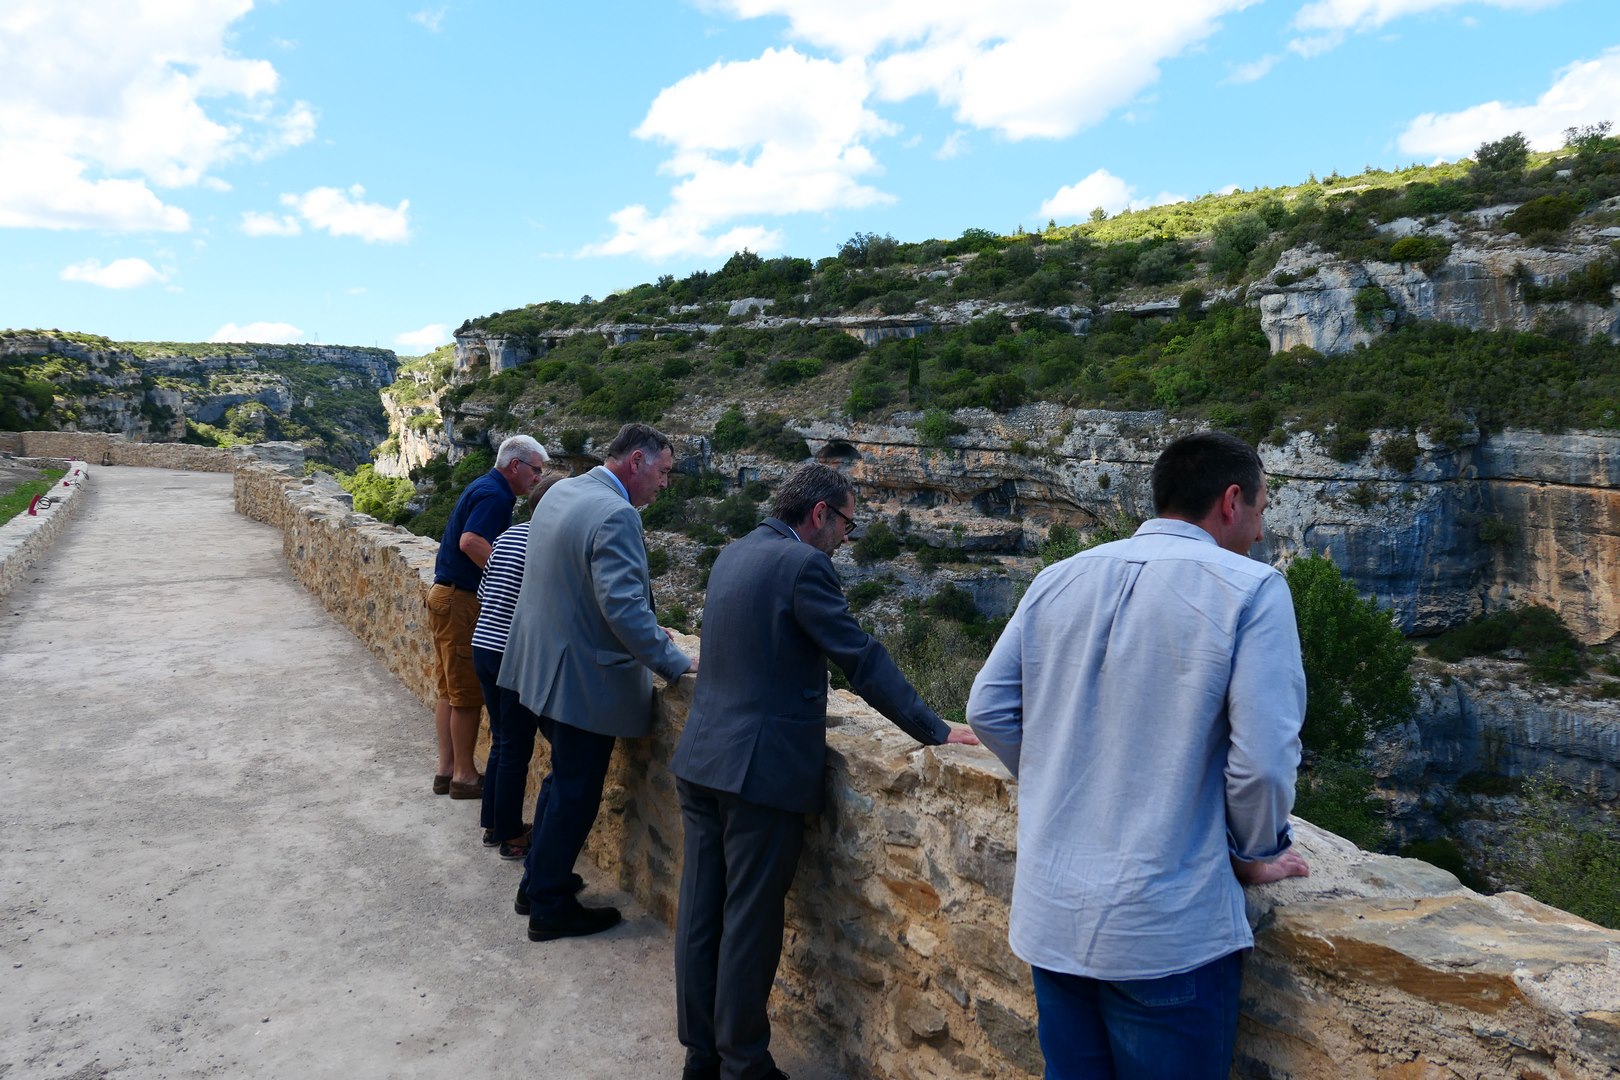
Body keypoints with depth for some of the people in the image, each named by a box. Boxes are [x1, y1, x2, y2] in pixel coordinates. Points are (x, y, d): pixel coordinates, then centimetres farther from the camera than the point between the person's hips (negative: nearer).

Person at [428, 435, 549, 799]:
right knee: (468, 694, -1)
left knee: (451, 691, 14)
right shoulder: (495, 495, -16)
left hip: (447, 595, 10)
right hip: (461, 601, -10)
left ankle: (447, 769, 22)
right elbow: (471, 541, -29)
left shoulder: (484, 488, 15)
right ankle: (464, 776, 9)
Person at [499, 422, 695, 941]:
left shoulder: (561, 491, 7)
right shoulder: (615, 515, -24)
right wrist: (676, 663, -21)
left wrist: (648, 632, 17)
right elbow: (624, 605, -30)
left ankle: (538, 882, 39)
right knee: (576, 792, 7)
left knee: (565, 779, 25)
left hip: (543, 663, 10)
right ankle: (550, 908, 21)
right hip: (584, 679, -10)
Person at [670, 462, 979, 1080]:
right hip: (761, 768, -8)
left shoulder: (733, 555, 13)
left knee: (701, 910, 14)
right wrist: (935, 731, -12)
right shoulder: (803, 563, -14)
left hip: (701, 758, 8)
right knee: (749, 921, 4)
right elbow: (862, 658, -16)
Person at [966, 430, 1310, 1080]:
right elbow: (1263, 761, -15)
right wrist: (1256, 856, 4)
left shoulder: (1058, 581, 3)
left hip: (1050, 914, 5)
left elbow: (988, 709, 5)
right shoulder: (1250, 591, -11)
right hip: (1166, 932, -5)